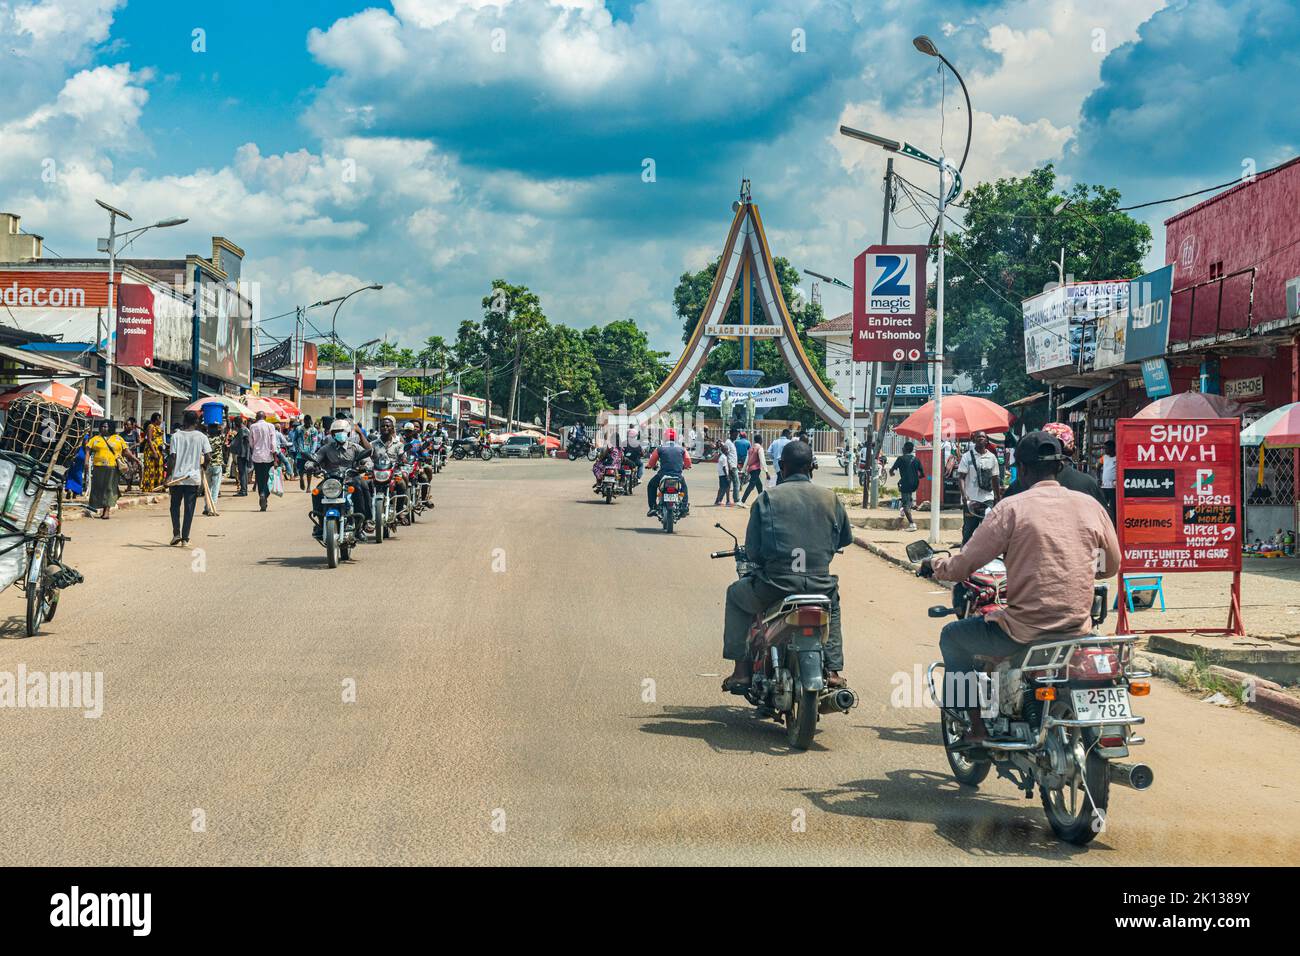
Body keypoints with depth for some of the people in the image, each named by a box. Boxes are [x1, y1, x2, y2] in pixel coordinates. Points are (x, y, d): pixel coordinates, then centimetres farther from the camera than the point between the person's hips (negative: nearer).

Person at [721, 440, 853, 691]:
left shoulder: (767, 498, -2)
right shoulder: (830, 498, 4)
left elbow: (752, 550, -4)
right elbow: (846, 538, 18)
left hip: (774, 588, -2)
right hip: (819, 587, 2)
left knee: (736, 594, 28)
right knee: (832, 602, 38)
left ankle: (742, 670, 21)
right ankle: (833, 670, 30)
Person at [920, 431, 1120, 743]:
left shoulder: (1011, 508, -9)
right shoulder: (1090, 506, 4)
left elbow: (964, 565, -5)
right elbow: (1111, 565, 17)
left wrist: (934, 565, 17)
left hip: (1024, 630, -5)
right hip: (1077, 627, 5)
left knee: (953, 638, 17)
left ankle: (977, 726, 13)